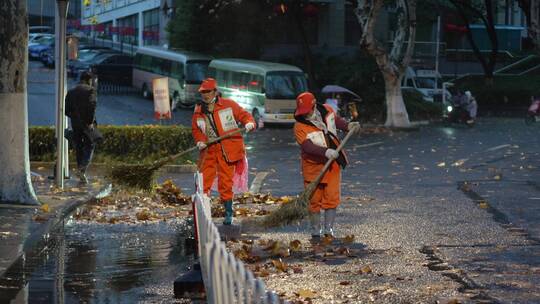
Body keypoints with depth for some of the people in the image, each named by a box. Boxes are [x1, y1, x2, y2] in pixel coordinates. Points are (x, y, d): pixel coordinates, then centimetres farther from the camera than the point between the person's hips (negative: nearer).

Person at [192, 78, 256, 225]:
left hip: (227, 150, -3)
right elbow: (195, 129, 22)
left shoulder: (228, 105, -1)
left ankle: (229, 214, 13)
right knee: (203, 182, -2)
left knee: (225, 184, 0)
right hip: (209, 150, 3)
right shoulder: (198, 112, 10)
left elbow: (244, 115, 3)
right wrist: (200, 141, 3)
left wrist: (249, 123, -18)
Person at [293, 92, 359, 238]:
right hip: (313, 166, -3)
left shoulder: (327, 110, -3)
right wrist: (325, 152, -43)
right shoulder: (300, 126, -19)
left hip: (333, 163, 3)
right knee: (314, 200, 3)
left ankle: (328, 230, 5)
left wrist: (347, 126, 4)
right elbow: (307, 146, -32)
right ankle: (315, 232, 17)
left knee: (331, 198, -2)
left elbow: (336, 119, 21)